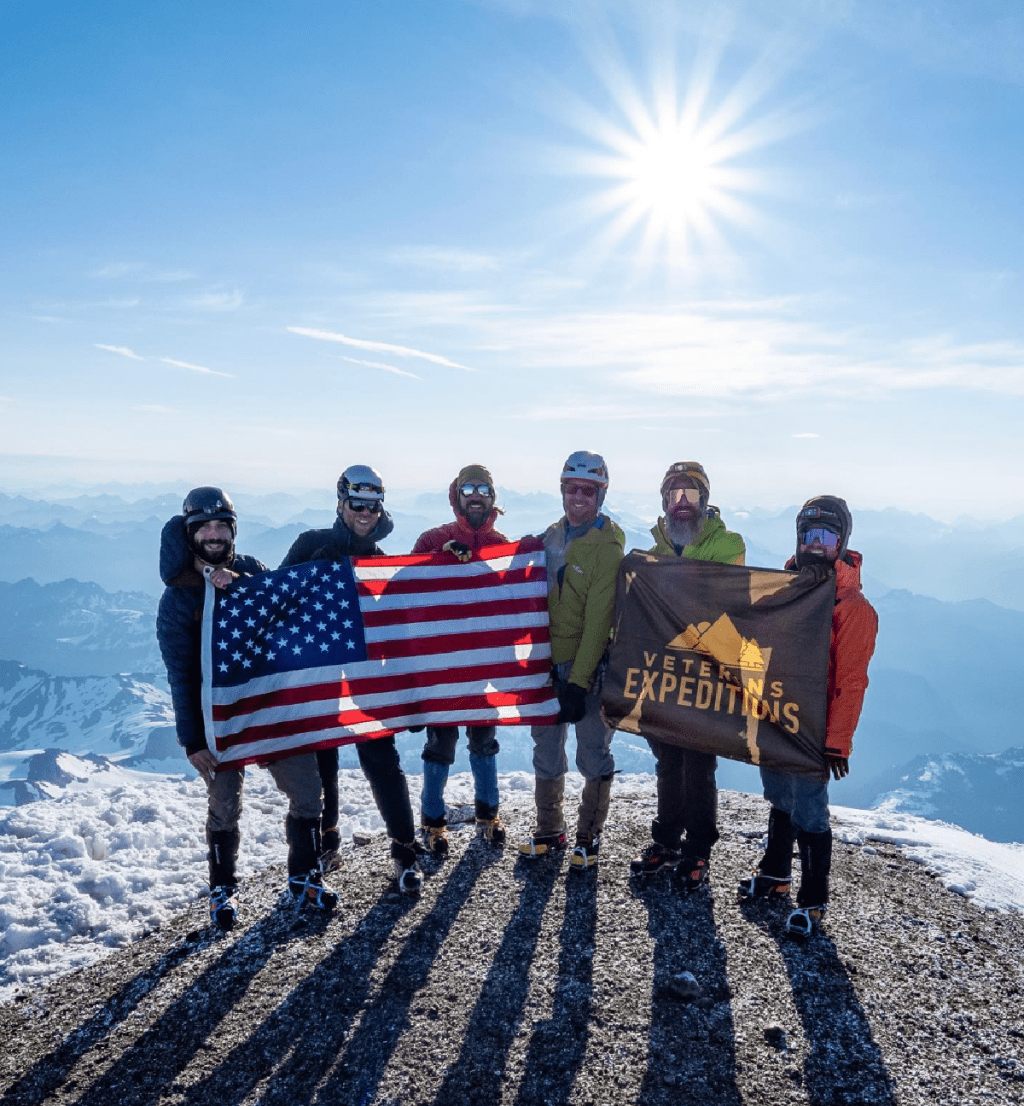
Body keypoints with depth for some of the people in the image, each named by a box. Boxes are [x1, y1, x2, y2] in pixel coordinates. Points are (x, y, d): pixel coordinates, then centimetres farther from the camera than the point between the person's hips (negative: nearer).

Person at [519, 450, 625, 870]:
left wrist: (578, 680, -19)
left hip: (587, 666, -6)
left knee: (593, 753, 5)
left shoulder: (607, 544, -10)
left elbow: (598, 619, -16)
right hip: (548, 663, 6)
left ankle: (589, 836, 22)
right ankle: (549, 830, 30)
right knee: (546, 749, 14)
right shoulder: (551, 536, 9)